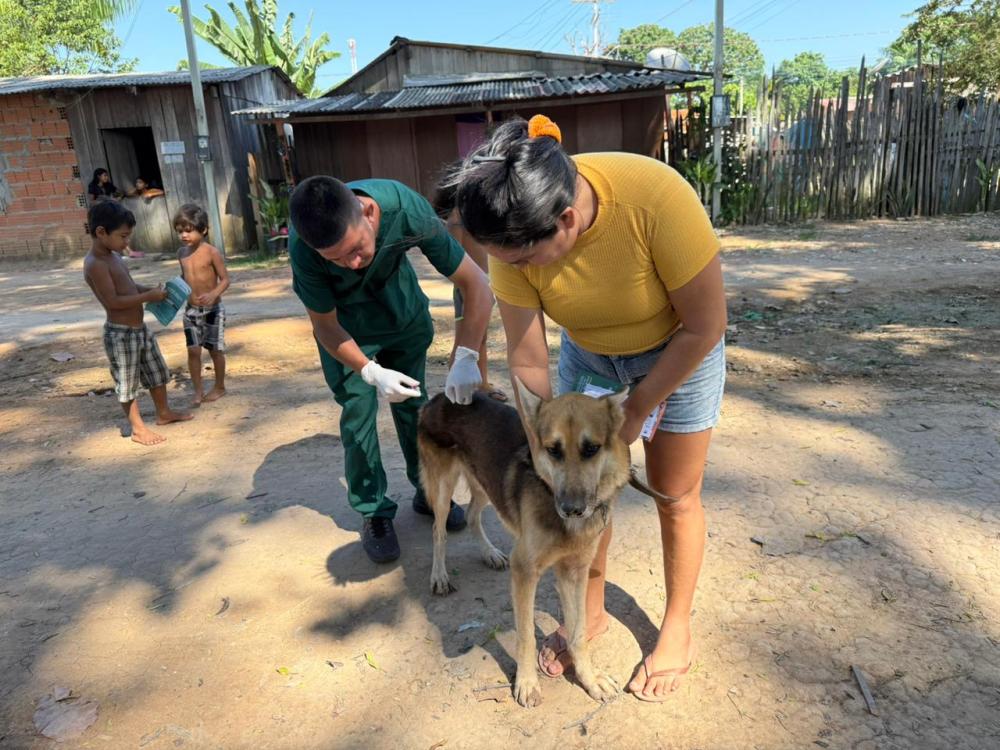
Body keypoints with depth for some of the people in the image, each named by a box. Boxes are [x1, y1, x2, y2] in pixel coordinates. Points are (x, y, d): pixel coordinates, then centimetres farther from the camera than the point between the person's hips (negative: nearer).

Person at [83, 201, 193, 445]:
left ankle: (164, 413, 38)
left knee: (157, 372, 21)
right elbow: (113, 301, -26)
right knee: (127, 382, 4)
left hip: (140, 328, 10)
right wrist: (148, 296, -21)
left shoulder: (114, 256, 9)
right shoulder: (95, 264, -20)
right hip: (120, 333, -10)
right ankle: (138, 428, 15)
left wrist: (152, 290, 3)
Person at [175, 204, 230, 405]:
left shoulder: (211, 252, -13)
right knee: (193, 350, 0)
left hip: (212, 309, -4)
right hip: (191, 310, 5)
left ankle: (219, 387, 24)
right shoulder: (182, 253, 4)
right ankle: (198, 391, 8)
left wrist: (213, 295, -30)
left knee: (215, 349, 8)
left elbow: (225, 279, -13)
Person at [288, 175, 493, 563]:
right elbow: (325, 326, -21)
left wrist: (466, 357, -39)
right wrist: (371, 372, -35)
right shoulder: (302, 249, -36)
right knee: (357, 412, -4)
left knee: (413, 404, 9)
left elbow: (476, 285, -31)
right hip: (346, 326, -1)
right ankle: (374, 513, 14)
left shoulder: (408, 210, -38)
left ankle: (427, 490, 29)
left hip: (403, 309, 1)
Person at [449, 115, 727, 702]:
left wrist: (638, 408, -18)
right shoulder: (517, 236, -27)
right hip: (589, 351, 3)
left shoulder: (657, 197, -38)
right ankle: (592, 611, 33)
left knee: (675, 495, 7)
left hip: (679, 348, -3)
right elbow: (529, 361, -17)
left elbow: (705, 327, -26)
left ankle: (678, 629, 30)